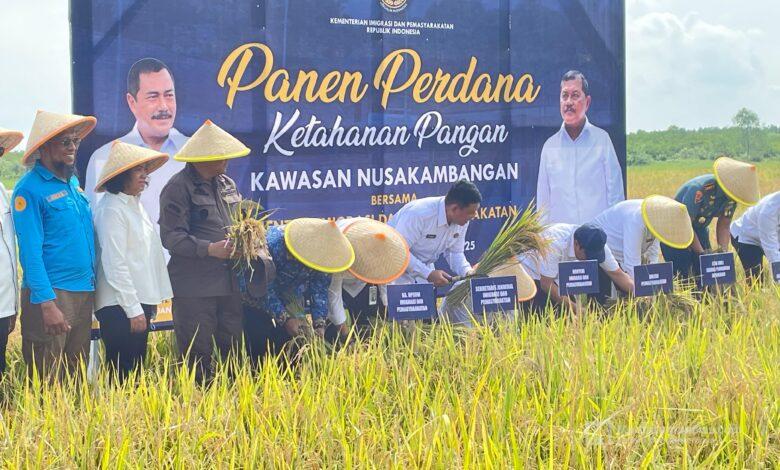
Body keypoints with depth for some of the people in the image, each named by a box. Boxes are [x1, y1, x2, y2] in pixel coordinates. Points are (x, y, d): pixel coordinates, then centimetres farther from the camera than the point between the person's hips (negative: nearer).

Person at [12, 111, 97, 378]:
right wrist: (47, 303, -22)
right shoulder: (30, 190, -11)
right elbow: (31, 252, -16)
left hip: (84, 292, 8)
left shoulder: (73, 183, 12)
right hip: (51, 295, -7)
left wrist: (91, 283, 12)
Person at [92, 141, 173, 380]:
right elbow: (115, 266, -17)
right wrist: (134, 310, -17)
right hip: (120, 306, -9)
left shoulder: (134, 204, 14)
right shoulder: (111, 209, -13)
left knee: (136, 368, 11)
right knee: (122, 372, -5)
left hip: (139, 301, 9)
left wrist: (147, 305, 15)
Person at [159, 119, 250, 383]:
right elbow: (171, 237, -15)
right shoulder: (179, 188, -9)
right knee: (197, 353, -2)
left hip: (228, 281, 7)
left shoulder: (226, 184, 16)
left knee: (233, 348, 12)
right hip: (194, 286, -7)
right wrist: (210, 249, -24)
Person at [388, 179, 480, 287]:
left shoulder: (462, 220, -12)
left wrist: (468, 272, -20)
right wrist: (429, 274, -37)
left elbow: (455, 252, 1)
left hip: (423, 266, 6)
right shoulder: (419, 213, -34)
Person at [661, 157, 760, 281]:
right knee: (682, 277, -14)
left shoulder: (731, 196, -11)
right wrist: (702, 253, -29)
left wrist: (723, 250, -17)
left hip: (699, 229, 6)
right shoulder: (699, 189, -33)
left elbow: (723, 226, 0)